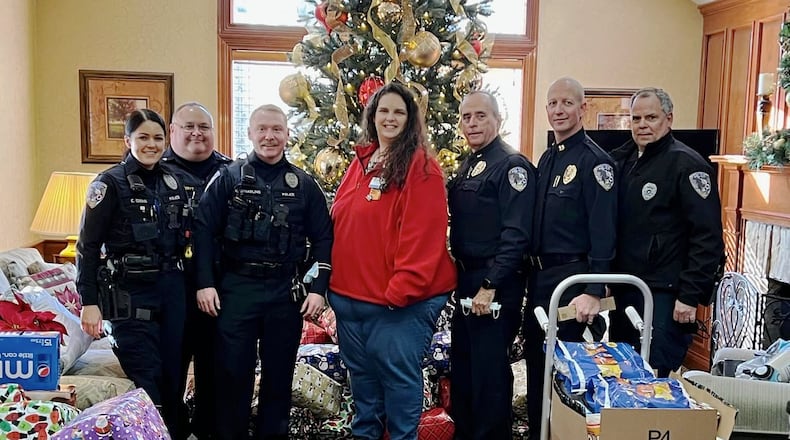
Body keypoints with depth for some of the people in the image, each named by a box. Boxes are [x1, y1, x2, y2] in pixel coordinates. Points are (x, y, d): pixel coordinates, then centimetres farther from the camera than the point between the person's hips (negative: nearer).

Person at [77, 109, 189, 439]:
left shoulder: (173, 184, 10)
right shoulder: (110, 183, -7)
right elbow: (88, 246, -8)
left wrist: (185, 283, 11)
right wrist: (89, 302, -12)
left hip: (171, 289, 5)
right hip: (130, 294, -5)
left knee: (172, 372, 10)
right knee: (145, 378, -3)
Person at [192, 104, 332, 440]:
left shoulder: (304, 184, 6)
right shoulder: (229, 177, 1)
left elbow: (323, 238, 5)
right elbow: (204, 230, -2)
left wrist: (318, 288, -2)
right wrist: (205, 283, -8)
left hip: (286, 291, 2)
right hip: (236, 287, -1)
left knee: (280, 374, 12)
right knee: (233, 372, 6)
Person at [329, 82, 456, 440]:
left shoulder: (421, 167, -10)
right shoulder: (361, 162, 12)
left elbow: (422, 236, -17)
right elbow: (340, 223, 16)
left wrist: (401, 288, -21)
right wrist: (334, 280, 12)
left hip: (400, 298, -7)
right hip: (350, 294, 8)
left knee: (398, 374, 3)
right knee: (361, 373, 20)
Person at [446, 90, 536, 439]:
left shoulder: (512, 165, -13)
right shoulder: (467, 166, 13)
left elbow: (516, 234, -20)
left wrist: (490, 286, -22)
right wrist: (458, 276, 11)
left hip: (495, 285, -9)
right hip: (465, 279, 9)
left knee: (489, 370, 1)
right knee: (462, 364, 18)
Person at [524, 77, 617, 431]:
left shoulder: (594, 160, -12)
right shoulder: (548, 158, 11)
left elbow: (603, 233, -18)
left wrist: (594, 292, -23)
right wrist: (532, 270, 14)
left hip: (572, 278, -8)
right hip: (539, 275, 8)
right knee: (535, 360, 17)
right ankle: (537, 429, 32)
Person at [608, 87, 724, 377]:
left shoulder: (687, 164, -10)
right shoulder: (622, 160, 11)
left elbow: (708, 238, -14)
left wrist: (691, 296, -17)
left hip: (663, 295, -7)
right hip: (623, 290, 7)